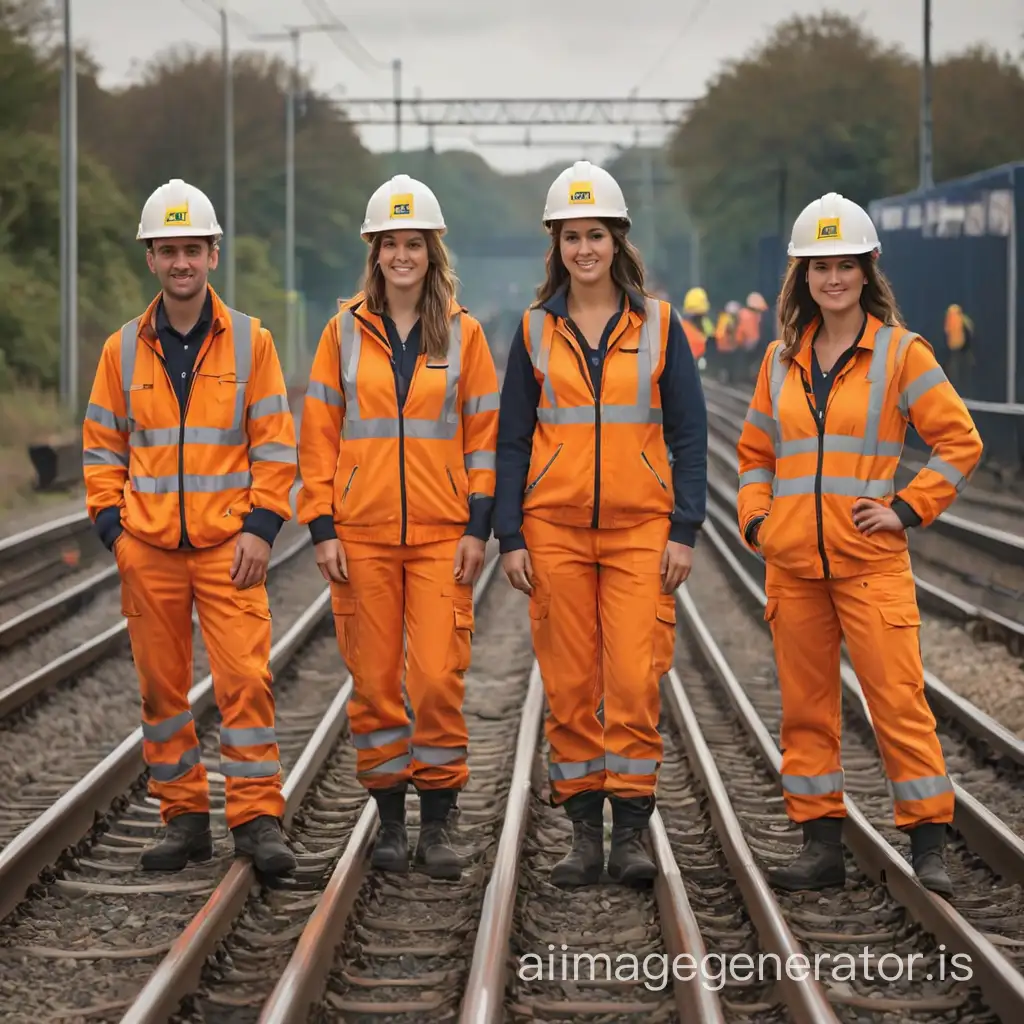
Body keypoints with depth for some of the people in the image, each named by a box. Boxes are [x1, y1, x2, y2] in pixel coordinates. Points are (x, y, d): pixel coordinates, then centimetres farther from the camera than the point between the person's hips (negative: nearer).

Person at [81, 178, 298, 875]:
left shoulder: (250, 341, 2)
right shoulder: (124, 349, 7)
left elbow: (275, 443, 2)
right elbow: (102, 445, 12)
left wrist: (261, 527, -7)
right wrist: (112, 524, 1)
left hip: (228, 544, -2)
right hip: (147, 547, 2)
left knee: (245, 677, -9)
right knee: (162, 684, 6)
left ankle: (258, 818, -4)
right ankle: (184, 817, 16)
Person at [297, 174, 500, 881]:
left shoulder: (462, 332, 5)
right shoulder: (346, 331, 6)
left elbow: (486, 432, 5)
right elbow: (318, 432, 6)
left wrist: (479, 526, -2)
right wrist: (322, 527, 0)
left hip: (442, 533, -1)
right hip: (362, 533, 1)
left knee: (439, 678, -8)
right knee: (375, 681, 3)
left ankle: (438, 822, 3)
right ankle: (390, 819, 15)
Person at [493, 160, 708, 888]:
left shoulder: (659, 325, 3)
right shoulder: (536, 330, 6)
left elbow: (690, 434, 3)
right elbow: (512, 438, 7)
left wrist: (685, 531, -4)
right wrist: (510, 538, 0)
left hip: (639, 527, -1)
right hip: (555, 527, 1)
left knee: (636, 680, -7)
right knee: (569, 684, 2)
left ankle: (631, 833, 1)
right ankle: (585, 832, 10)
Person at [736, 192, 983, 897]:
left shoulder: (901, 352, -1)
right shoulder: (782, 358, 11)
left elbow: (960, 442, -2)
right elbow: (755, 450, 21)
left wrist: (908, 509, -8)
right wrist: (756, 519, 7)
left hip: (869, 561, -4)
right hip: (792, 564, 4)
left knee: (899, 699, -7)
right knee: (806, 706, 7)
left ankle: (929, 848, -2)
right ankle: (822, 845, 14)